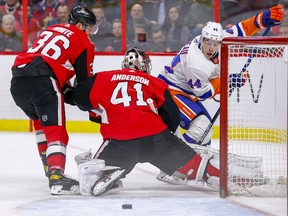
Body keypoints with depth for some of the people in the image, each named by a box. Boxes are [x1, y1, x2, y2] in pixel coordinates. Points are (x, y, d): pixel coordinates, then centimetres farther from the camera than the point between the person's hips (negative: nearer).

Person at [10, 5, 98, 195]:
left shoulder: (52, 30, 29)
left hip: (17, 81, 7)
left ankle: (50, 166, 32)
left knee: (41, 121, 29)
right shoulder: (82, 41, 9)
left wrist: (67, 91, 26)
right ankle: (56, 177, -26)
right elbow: (85, 79, 11)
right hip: (41, 82, -7)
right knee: (56, 130, -10)